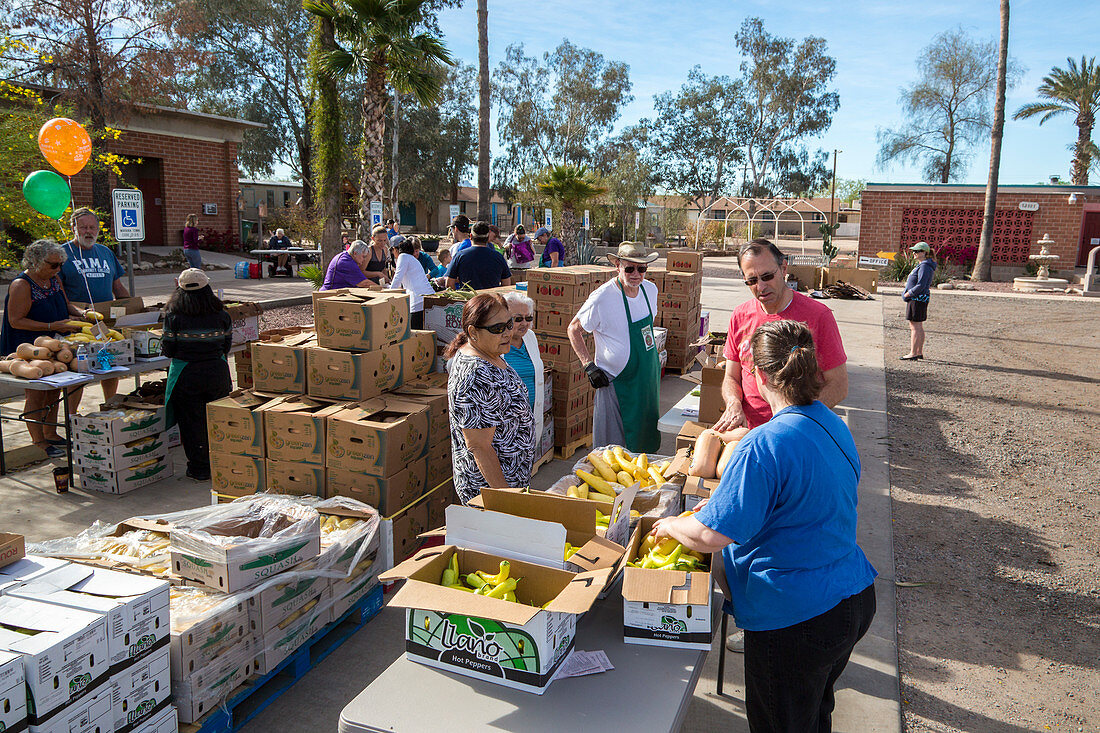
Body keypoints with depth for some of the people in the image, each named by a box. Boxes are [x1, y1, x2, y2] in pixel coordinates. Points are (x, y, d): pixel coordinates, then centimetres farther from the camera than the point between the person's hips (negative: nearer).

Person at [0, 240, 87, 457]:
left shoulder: (54, 279, 8)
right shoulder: (21, 285, -17)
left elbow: (65, 304, 22)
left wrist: (80, 312, 0)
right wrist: (52, 326, -24)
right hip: (29, 348, -8)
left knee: (53, 391, 13)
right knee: (36, 394, -3)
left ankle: (51, 434, 25)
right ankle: (38, 441, 6)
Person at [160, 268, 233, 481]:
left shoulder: (174, 316, -10)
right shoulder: (220, 314, -3)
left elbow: (168, 350, -6)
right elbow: (227, 345, 5)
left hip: (186, 375, -2)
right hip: (217, 373, 2)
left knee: (192, 421, 9)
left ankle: (200, 468, 14)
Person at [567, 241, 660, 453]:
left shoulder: (650, 289, 0)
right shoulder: (602, 297, -20)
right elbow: (573, 329, -8)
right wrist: (589, 366, -14)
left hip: (648, 378, 6)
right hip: (617, 379, -6)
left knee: (646, 443, 16)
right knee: (613, 450, 1)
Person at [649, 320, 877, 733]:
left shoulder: (765, 444, -26)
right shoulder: (834, 427, 3)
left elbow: (710, 536, -27)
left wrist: (671, 525, -6)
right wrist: (720, 504, 18)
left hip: (794, 620, -8)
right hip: (854, 601, 8)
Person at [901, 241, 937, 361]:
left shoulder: (925, 266, -17)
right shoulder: (922, 264, 16)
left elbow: (920, 286, -23)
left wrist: (908, 294, -15)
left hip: (917, 299, -11)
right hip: (917, 298, 11)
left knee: (915, 327, -7)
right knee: (918, 327, 13)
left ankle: (913, 354, -5)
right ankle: (919, 352, 19)